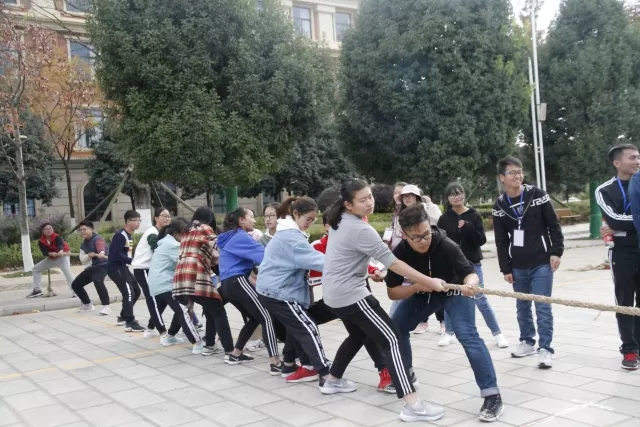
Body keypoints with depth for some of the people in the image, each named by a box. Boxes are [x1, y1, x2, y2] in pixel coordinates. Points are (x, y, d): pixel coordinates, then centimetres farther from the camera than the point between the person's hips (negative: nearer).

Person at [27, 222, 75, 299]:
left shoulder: (57, 237, -25)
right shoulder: (41, 241, -10)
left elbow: (61, 245, -46)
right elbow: (44, 251, -22)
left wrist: (60, 252, -70)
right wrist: (51, 253, -45)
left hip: (62, 257, -7)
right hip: (51, 258, 7)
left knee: (67, 272, -30)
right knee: (36, 269, 12)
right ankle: (37, 290, 18)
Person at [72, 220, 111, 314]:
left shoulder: (97, 239, -15)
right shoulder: (83, 244, 10)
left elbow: (102, 251, -38)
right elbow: (83, 260, 3)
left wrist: (101, 255, -62)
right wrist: (89, 255, -20)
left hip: (102, 265, -9)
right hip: (91, 267, 9)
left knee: (97, 281, -37)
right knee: (75, 285, 10)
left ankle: (106, 306, -31)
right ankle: (87, 305, 29)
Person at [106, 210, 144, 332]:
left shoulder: (129, 236, 13)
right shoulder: (120, 235, -18)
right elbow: (116, 255, -25)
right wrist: (132, 261, -25)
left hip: (122, 267, 10)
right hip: (115, 268, -10)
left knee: (136, 291, 16)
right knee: (129, 292, -16)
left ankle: (123, 317, 29)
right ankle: (130, 323, -15)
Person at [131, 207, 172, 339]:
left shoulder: (159, 233, 14)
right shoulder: (152, 233, -15)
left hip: (149, 269, 9)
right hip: (142, 269, -9)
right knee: (154, 300, -10)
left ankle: (151, 328, 16)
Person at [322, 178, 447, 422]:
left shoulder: (340, 221, 7)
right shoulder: (360, 230, -21)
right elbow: (393, 263, -22)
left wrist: (368, 269, 27)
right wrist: (429, 282, -19)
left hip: (334, 293, 10)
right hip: (349, 294, -10)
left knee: (358, 335, 29)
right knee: (390, 340, -11)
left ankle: (332, 381, 38)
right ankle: (412, 405, -18)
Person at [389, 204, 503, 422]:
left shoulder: (446, 245, -35)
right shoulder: (399, 253, -26)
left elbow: (471, 273, -34)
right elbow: (392, 292, -22)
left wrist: (469, 285, -58)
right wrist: (418, 286, -39)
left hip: (454, 290, -4)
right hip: (422, 292, 4)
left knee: (467, 334, -23)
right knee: (395, 328, 3)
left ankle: (492, 395, -17)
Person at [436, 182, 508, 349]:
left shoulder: (474, 215, -2)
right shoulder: (444, 219, 0)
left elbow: (481, 240, -7)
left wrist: (468, 227, -21)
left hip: (472, 264, -1)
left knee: (481, 299, 1)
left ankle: (497, 333, 11)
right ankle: (449, 333, 24)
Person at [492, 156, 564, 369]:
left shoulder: (538, 195, -4)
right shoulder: (499, 206, 0)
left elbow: (554, 226, -1)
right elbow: (501, 241, 4)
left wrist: (556, 252, -9)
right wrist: (505, 268, 3)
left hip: (541, 263, -3)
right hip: (517, 266, 3)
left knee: (543, 307, -3)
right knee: (522, 307, 13)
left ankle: (546, 349, 2)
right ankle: (527, 342, 29)